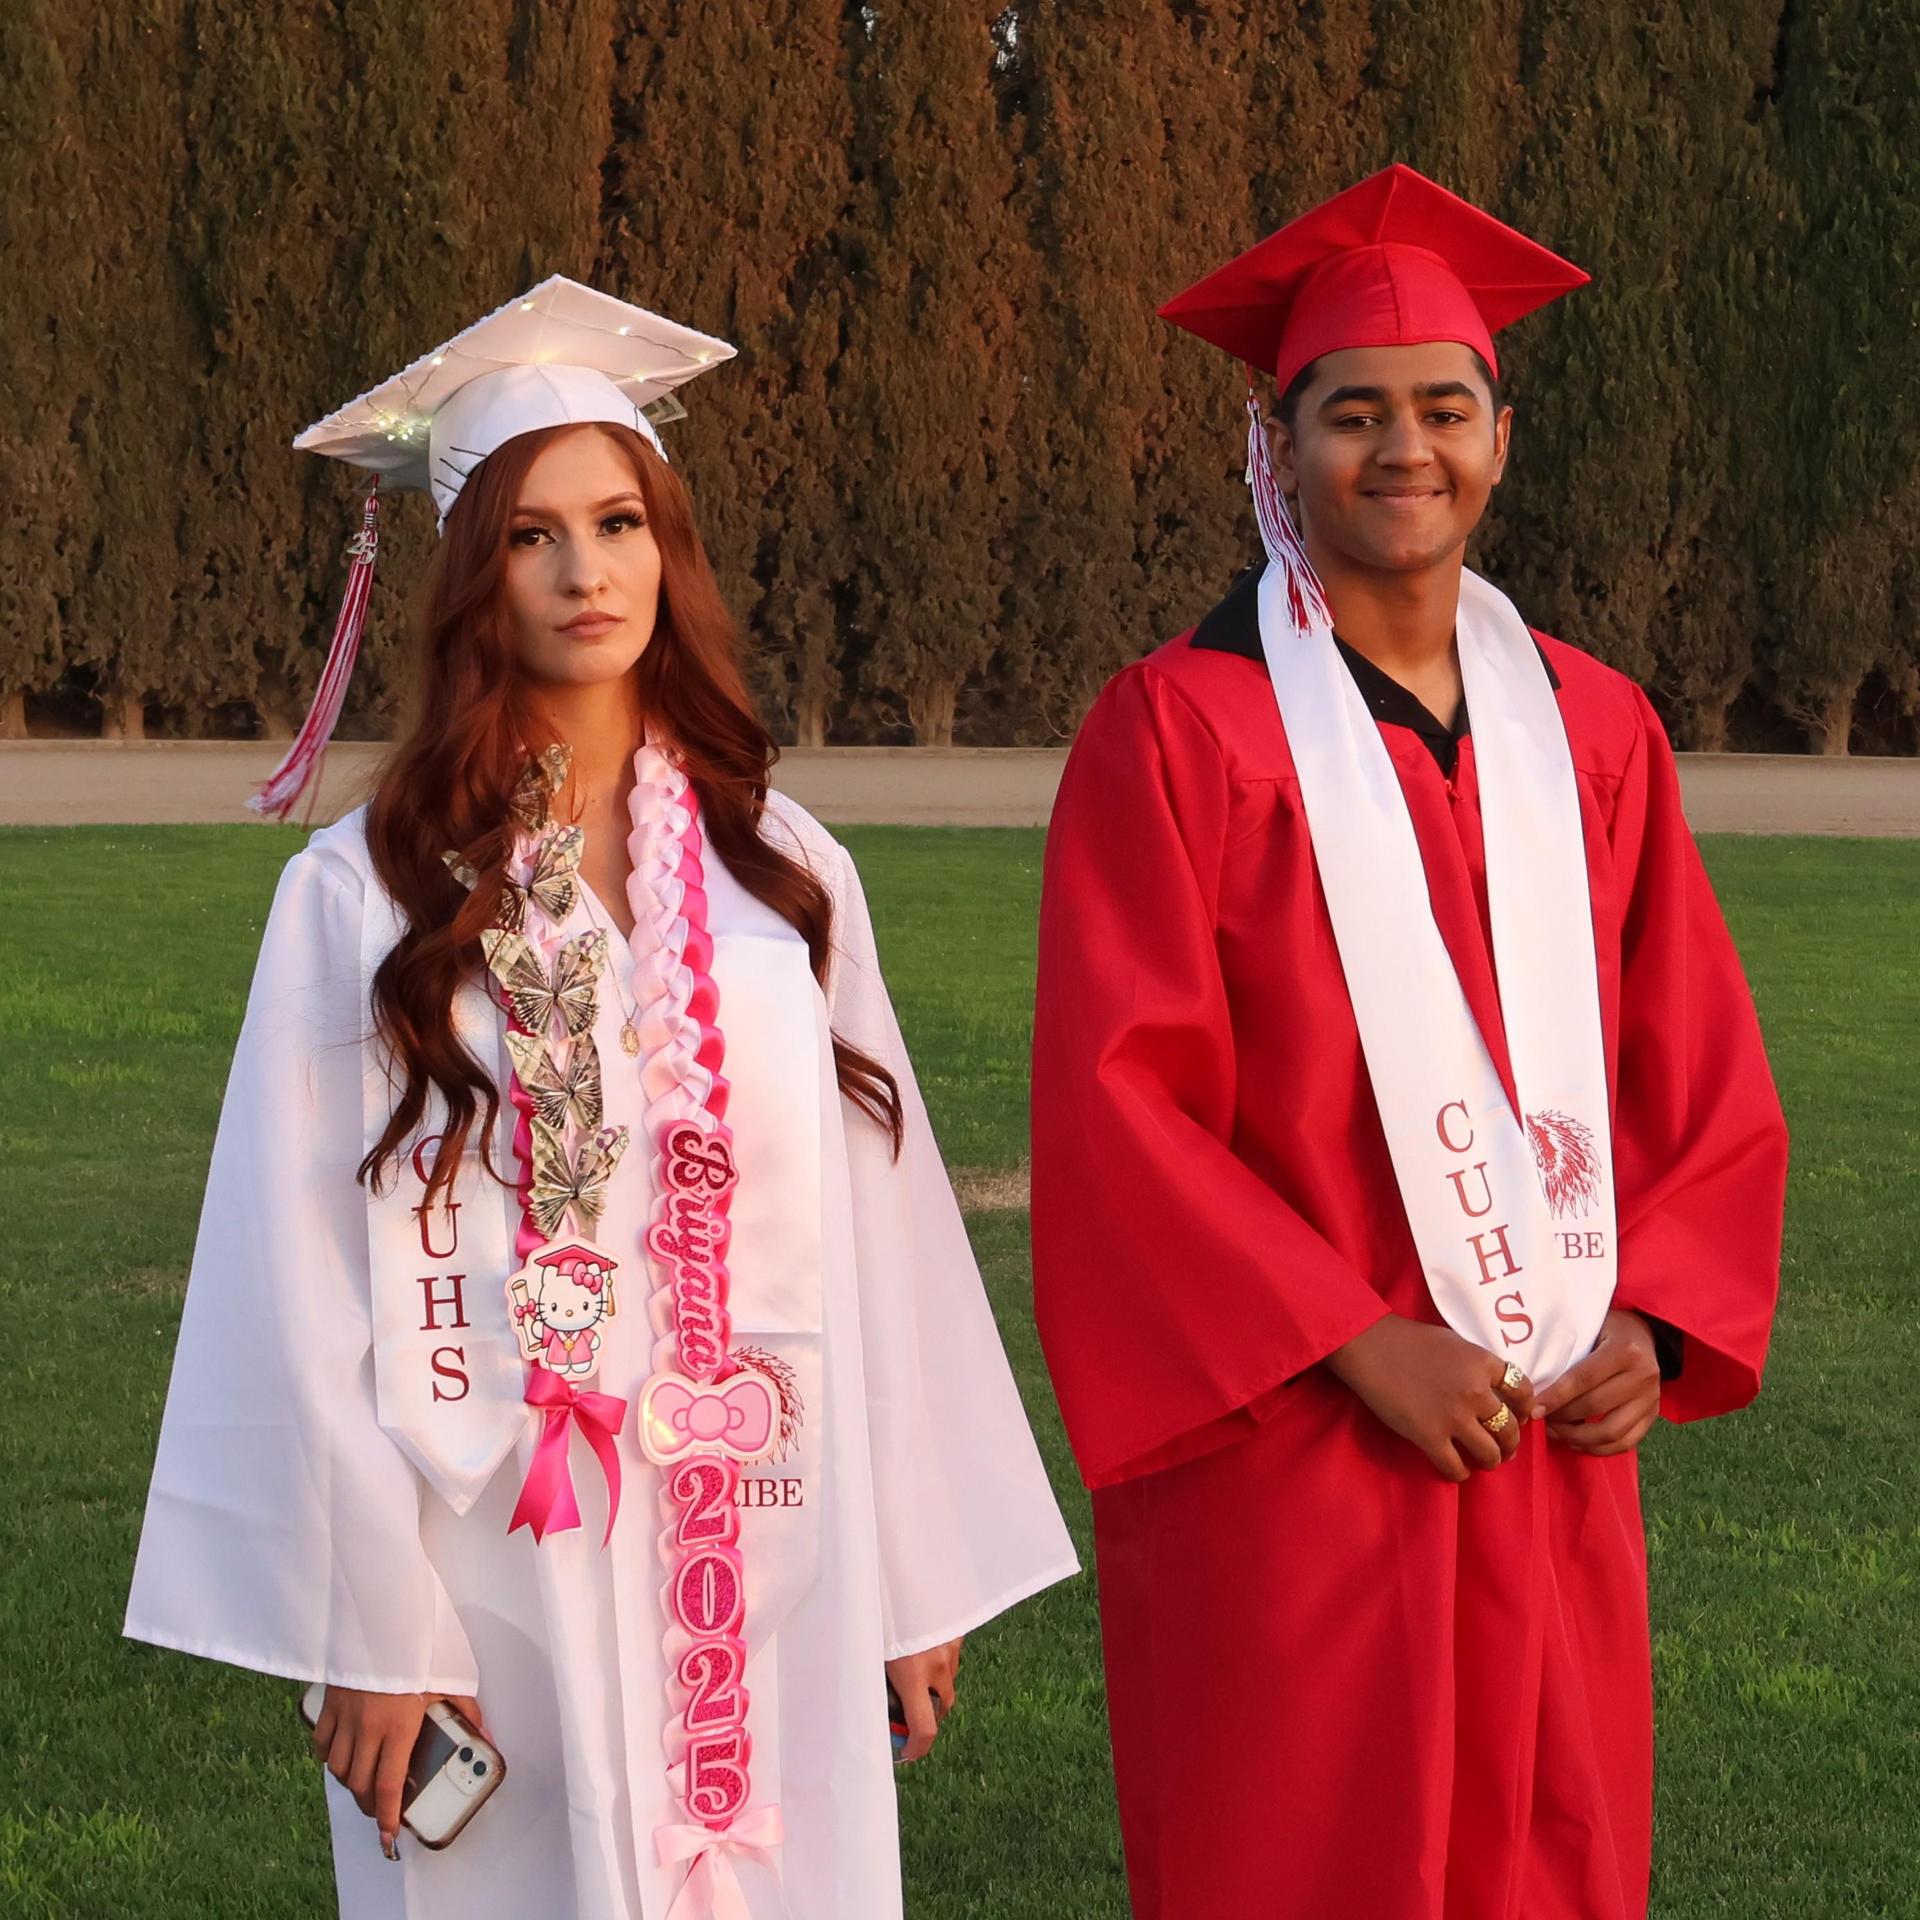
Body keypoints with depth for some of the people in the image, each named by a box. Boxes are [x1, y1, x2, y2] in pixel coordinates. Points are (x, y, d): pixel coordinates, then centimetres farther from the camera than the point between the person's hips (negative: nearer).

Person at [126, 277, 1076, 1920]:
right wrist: (364, 1627, -10)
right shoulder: (364, 896, -3)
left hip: (766, 1577, 3)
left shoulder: (782, 875, 6)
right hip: (497, 1581, -2)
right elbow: (308, 1282, -5)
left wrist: (918, 1581, 6)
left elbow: (880, 1231, 7)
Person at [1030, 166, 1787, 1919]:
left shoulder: (1594, 733, 8)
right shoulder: (1173, 735, -6)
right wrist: (1358, 1346, -16)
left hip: (1552, 1453, 4)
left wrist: (1656, 1321, -5)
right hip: (1283, 1454, -4)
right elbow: (1117, 1105, -12)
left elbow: (1703, 1069, 11)